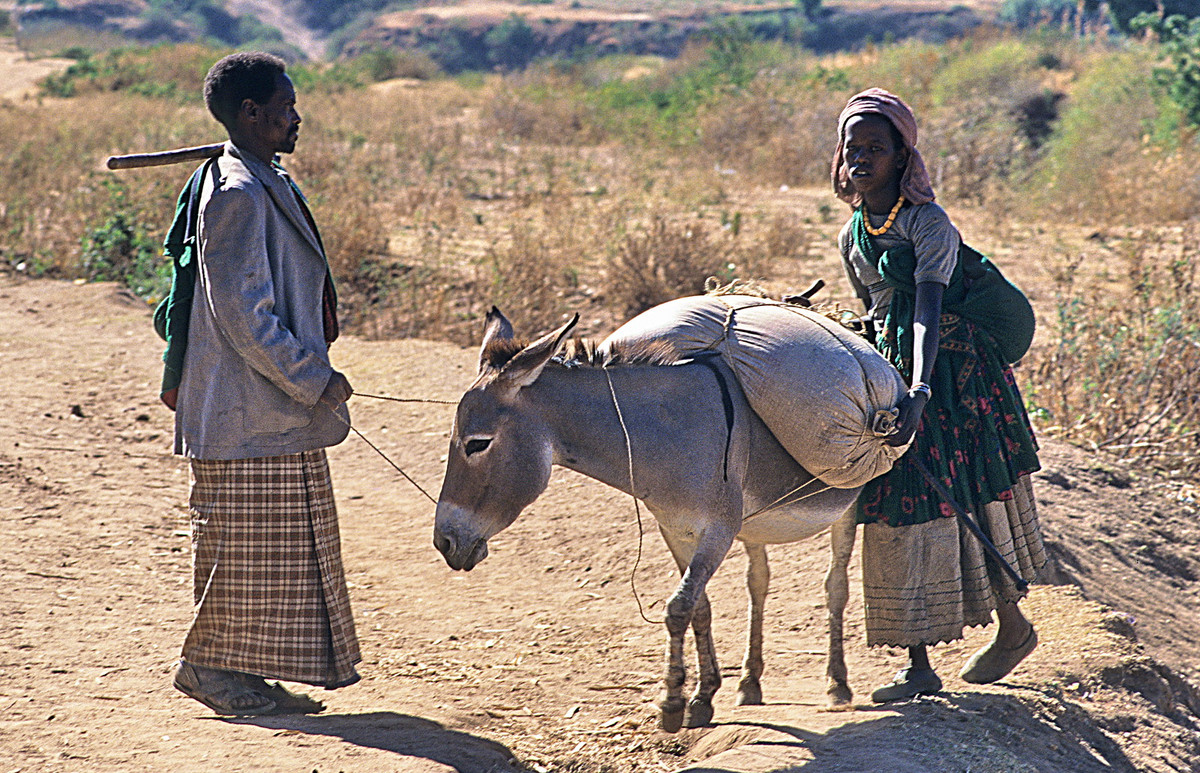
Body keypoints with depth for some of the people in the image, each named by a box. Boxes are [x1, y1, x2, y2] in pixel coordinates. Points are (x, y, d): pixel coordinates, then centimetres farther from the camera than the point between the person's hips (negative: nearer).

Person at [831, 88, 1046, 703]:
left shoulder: (931, 226, -16)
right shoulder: (852, 237, 6)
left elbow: (927, 313, -30)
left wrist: (920, 392, -42)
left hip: (955, 371, -6)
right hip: (891, 372, 6)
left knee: (969, 502, 3)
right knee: (897, 512, 0)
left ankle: (1013, 625, 27)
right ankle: (918, 664, 2)